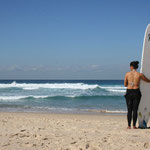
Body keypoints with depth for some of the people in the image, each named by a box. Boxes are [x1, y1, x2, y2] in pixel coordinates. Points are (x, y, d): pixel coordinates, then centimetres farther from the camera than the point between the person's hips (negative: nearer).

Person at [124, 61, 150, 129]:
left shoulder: (127, 74, -1)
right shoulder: (140, 75, -2)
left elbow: (125, 85, 7)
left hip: (129, 92, 1)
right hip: (136, 92, -1)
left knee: (129, 110, 6)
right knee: (135, 109, 4)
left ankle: (129, 125, 5)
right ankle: (134, 125, 4)